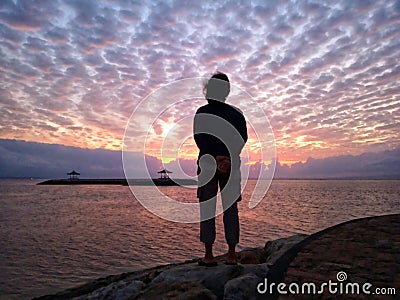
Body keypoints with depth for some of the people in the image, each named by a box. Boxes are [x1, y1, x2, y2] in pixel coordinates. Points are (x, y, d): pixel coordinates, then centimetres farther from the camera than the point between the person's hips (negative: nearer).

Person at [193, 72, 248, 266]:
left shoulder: (202, 112, 2)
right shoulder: (236, 113, 8)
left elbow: (198, 138, -9)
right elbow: (243, 139, -2)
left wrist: (214, 158, -14)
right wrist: (230, 158, -11)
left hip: (208, 163, -2)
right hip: (231, 164, 2)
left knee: (207, 208, 3)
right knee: (230, 208, 5)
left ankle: (209, 255, 4)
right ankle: (231, 255, 8)